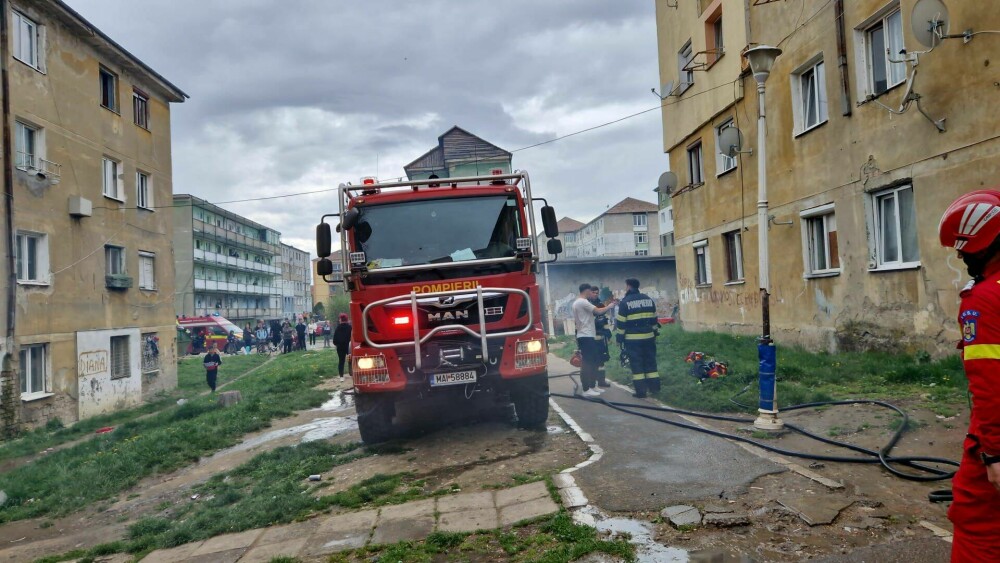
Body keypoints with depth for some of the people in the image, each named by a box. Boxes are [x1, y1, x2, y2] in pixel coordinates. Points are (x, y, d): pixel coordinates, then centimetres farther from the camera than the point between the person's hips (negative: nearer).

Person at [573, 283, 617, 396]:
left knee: (592, 361, 15)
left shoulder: (576, 303, 17)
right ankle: (586, 389, -7)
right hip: (586, 336, -11)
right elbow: (599, 311, -21)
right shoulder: (583, 302, -15)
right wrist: (609, 306, -4)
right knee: (587, 362, -9)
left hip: (583, 336, 11)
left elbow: (575, 321, 21)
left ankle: (592, 386, 20)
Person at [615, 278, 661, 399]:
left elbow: (621, 323, -8)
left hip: (633, 339, -5)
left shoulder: (625, 302, -8)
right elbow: (654, 319, 13)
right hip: (648, 337, 5)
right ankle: (654, 387, 17)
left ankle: (641, 391, -2)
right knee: (650, 362, 14)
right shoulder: (648, 299, 9)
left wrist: (619, 338, -1)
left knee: (636, 365, -1)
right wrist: (655, 333, 21)